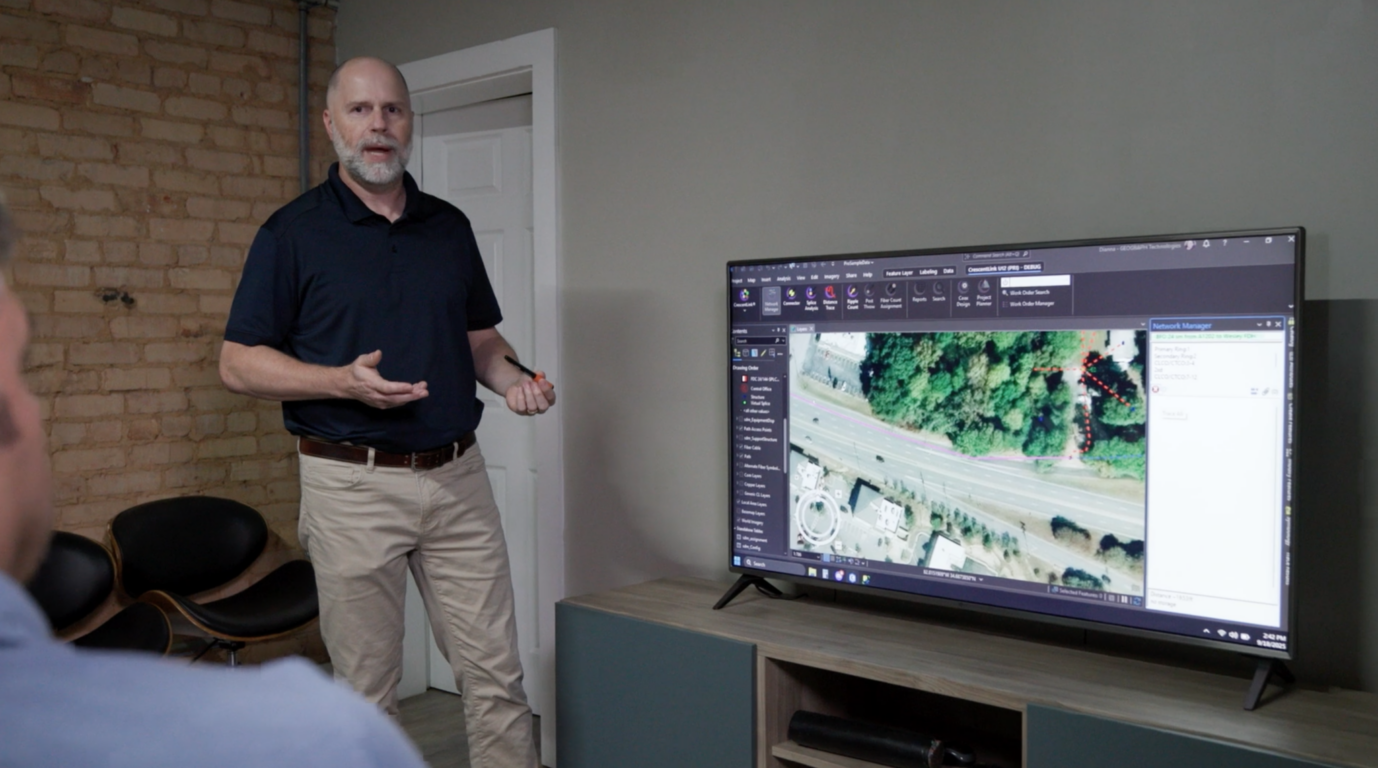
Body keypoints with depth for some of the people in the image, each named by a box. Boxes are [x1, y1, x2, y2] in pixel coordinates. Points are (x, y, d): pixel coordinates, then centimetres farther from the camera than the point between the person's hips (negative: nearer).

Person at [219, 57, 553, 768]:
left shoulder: (450, 227, 11)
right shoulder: (293, 233, -1)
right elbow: (238, 364, -2)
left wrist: (513, 378, -4)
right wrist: (343, 382, -18)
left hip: (457, 476, 4)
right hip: (353, 485, -3)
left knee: (496, 675, 7)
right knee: (367, 690, 8)